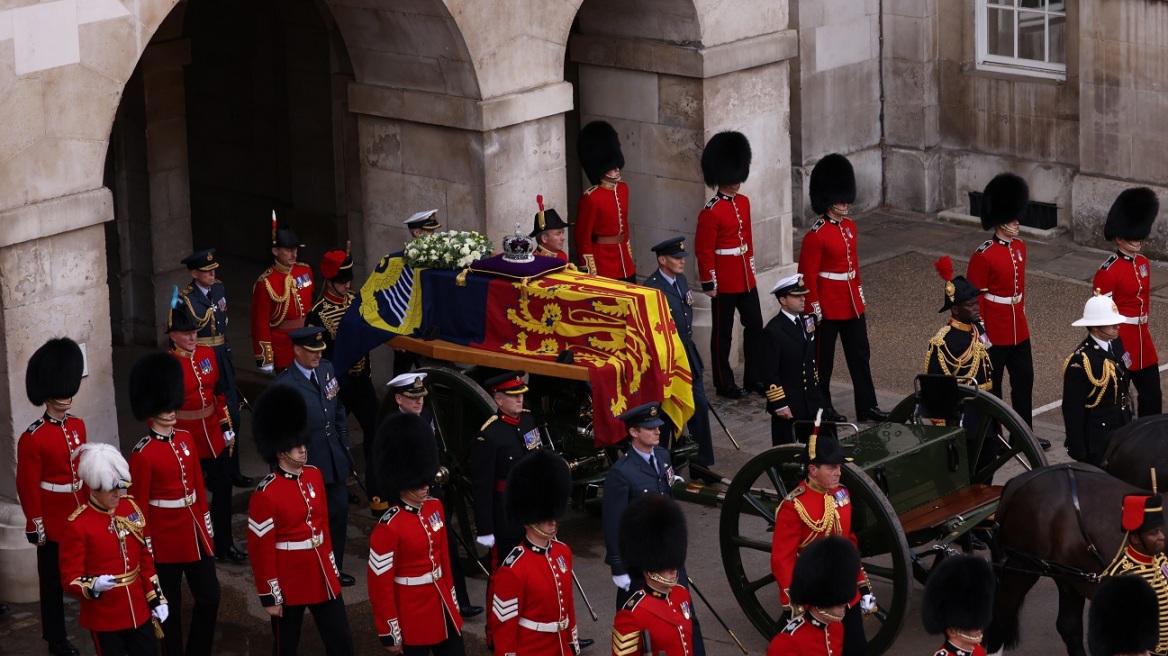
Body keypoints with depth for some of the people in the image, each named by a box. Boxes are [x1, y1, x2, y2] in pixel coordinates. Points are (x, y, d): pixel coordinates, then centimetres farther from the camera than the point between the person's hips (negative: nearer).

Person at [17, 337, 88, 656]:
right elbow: (28, 486, -14)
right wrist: (36, 527, -12)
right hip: (53, 522, -6)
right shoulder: (33, 438, -17)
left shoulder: (78, 426, 3)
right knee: (53, 580, 8)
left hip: (82, 517, 6)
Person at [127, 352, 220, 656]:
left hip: (194, 532, 6)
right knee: (170, 605, 8)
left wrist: (206, 524, 14)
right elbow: (139, 505, -13)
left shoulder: (186, 440, 3)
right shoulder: (142, 455, -17)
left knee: (209, 597, 10)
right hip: (165, 538, -6)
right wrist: (146, 545, -11)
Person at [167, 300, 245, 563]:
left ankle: (224, 545, 24)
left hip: (214, 439, 6)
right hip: (186, 442, -6)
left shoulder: (207, 354, 4)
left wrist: (227, 428, 13)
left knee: (223, 490, 12)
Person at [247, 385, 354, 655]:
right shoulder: (266, 494, -19)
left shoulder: (314, 475, 1)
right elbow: (261, 549, -15)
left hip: (322, 575, 6)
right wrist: (270, 596, -12)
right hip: (289, 583, -6)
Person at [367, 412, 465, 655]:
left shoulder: (435, 508, 1)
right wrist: (389, 633, -14)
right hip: (412, 617, -7)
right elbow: (380, 584, -17)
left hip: (441, 606, 7)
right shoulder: (389, 527, -21)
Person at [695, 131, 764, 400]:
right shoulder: (711, 212, -17)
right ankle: (724, 384, 13)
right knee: (723, 333, 4)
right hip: (724, 281, -7)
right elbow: (704, 250, -15)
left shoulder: (744, 202, 6)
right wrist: (708, 283, -14)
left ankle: (754, 378, 20)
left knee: (755, 327, 9)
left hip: (745, 277, 7)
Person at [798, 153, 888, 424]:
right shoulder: (816, 236, -16)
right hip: (828, 306, -7)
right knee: (824, 358, 6)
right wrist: (816, 311, -15)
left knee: (860, 355, 9)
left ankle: (867, 406, 15)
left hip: (852, 304, 7)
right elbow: (808, 276, -15)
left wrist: (860, 297, 17)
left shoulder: (850, 227, 7)